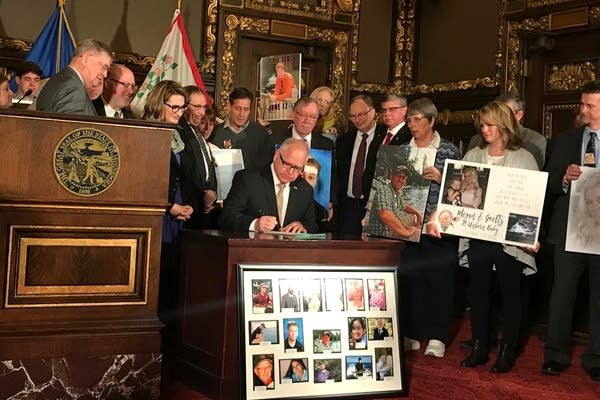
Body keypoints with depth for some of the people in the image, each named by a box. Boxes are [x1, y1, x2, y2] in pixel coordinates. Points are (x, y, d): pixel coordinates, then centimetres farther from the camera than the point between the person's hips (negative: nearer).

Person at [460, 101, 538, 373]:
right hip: (477, 235, 3)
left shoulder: (524, 159, 1)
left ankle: (507, 351, 16)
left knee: (510, 292, 6)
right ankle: (479, 348, 20)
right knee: (478, 291, 9)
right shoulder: (472, 156, 11)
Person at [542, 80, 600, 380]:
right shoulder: (565, 140, 10)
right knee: (562, 293, 5)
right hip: (569, 228, 2)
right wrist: (565, 178, -13)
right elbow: (549, 183, 7)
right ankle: (556, 355, 16)